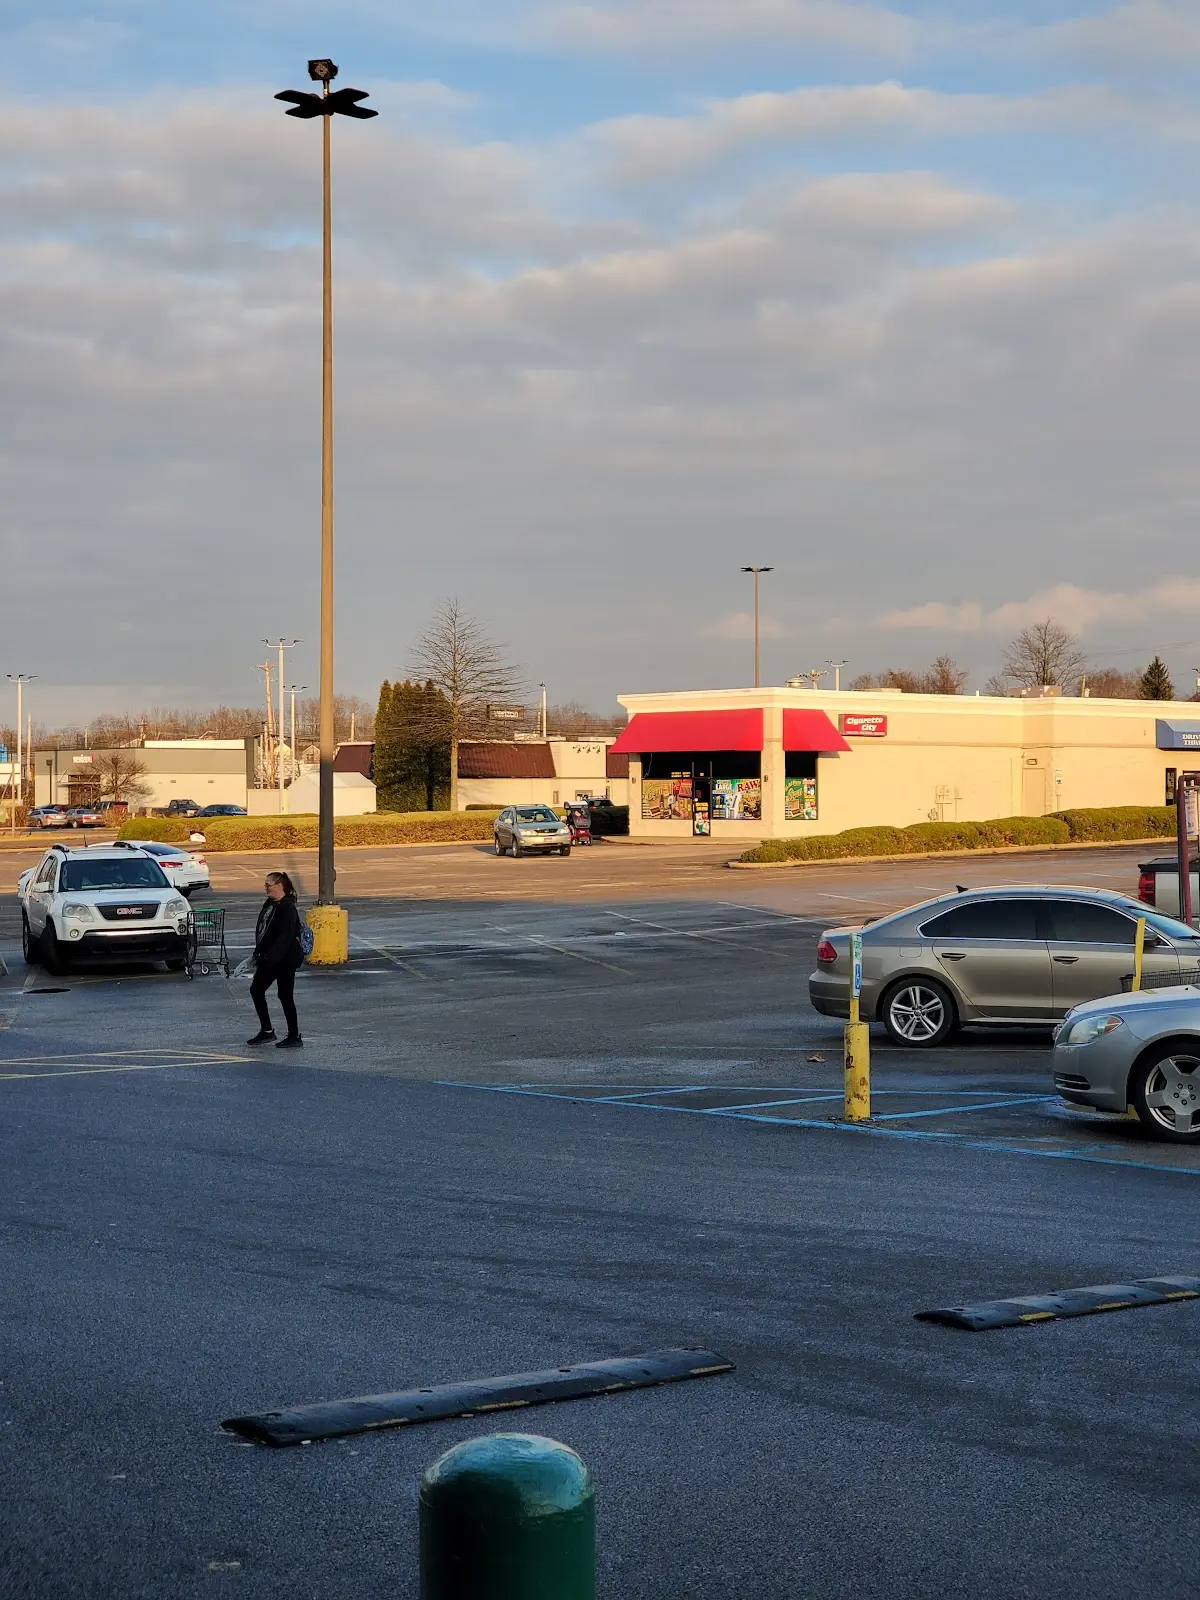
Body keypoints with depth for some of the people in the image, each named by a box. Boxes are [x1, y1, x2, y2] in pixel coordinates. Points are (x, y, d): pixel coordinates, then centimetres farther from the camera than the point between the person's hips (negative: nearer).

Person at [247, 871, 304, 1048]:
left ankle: (295, 1037, 9)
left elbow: (285, 937, -24)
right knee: (256, 989, 11)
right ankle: (266, 1031, 21)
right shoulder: (269, 904, 9)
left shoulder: (288, 908, -18)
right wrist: (259, 954, 11)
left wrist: (270, 958, -26)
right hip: (269, 959, 10)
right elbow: (262, 931, 16)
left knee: (285, 995, -2)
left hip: (286, 959, -10)